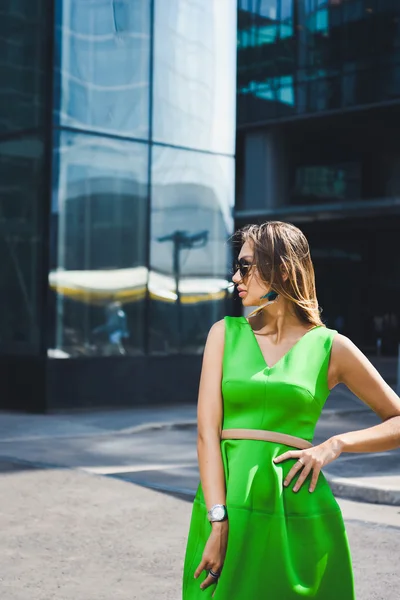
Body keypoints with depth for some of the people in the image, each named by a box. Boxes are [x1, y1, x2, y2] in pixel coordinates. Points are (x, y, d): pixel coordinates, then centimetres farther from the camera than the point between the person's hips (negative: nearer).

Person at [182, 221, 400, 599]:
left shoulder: (331, 347, 2)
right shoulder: (225, 333, 5)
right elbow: (207, 430, -3)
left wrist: (336, 445, -8)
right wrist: (218, 524, -12)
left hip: (298, 515, -1)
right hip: (226, 507, 1)